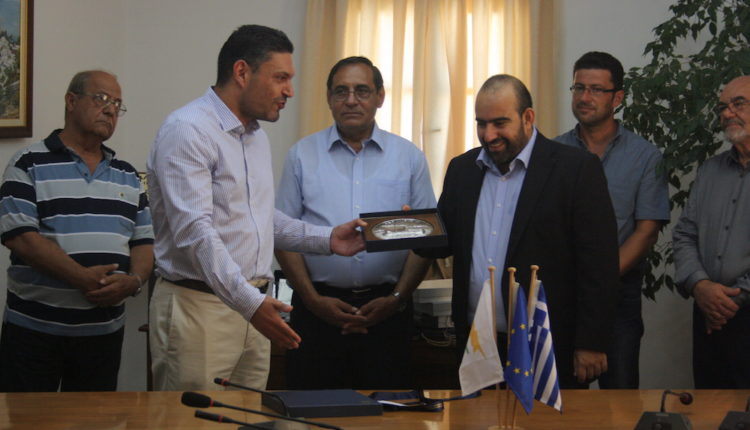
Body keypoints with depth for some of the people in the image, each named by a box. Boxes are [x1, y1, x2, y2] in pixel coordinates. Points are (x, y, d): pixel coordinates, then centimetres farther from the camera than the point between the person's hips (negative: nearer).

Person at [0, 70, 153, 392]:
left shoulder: (127, 176, 15)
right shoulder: (29, 165, -1)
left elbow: (144, 241, 12)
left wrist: (134, 280, -11)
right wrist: (82, 278, -21)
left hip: (105, 329, 4)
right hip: (35, 327, -4)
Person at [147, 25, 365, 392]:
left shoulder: (257, 138, 18)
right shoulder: (188, 130, -12)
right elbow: (194, 230, -22)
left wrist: (327, 239, 11)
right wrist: (249, 302, -30)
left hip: (251, 305, 8)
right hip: (199, 304, -8)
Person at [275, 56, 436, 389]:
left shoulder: (409, 157, 8)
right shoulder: (302, 155, 7)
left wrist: (397, 299, -6)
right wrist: (313, 300, -6)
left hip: (387, 309, 0)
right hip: (318, 308, 0)